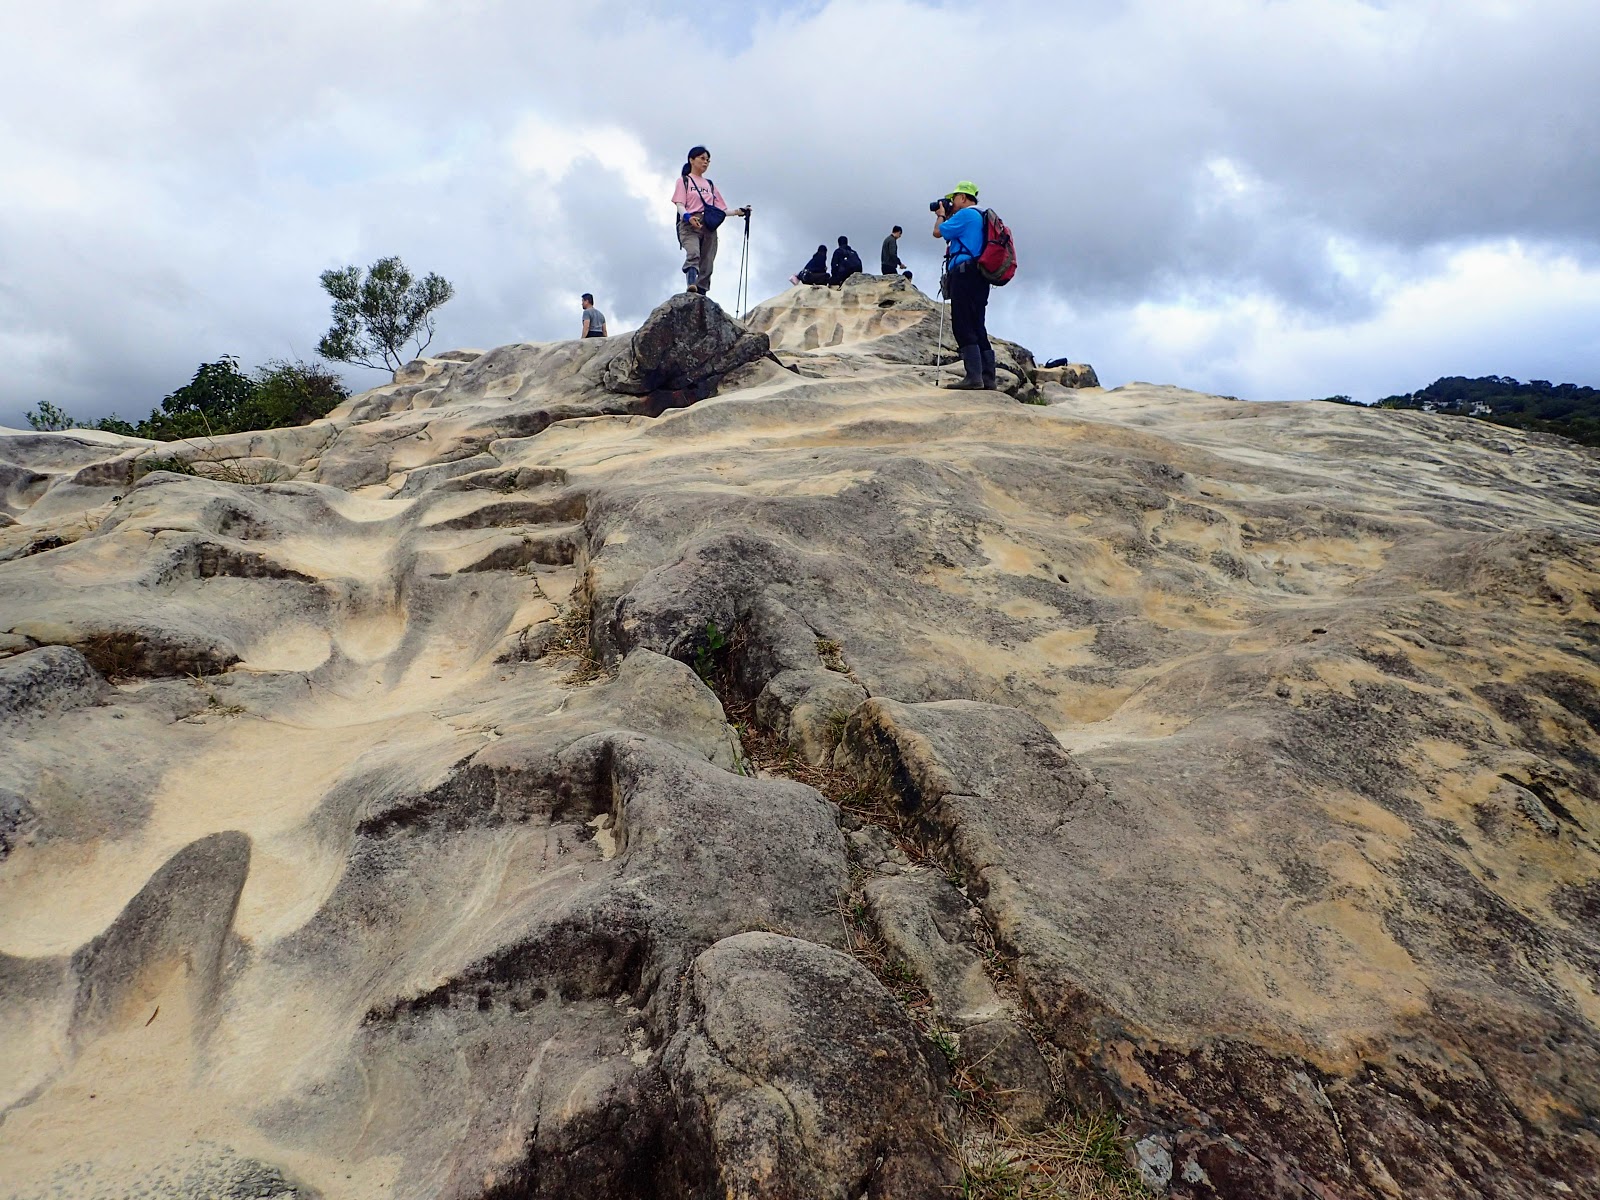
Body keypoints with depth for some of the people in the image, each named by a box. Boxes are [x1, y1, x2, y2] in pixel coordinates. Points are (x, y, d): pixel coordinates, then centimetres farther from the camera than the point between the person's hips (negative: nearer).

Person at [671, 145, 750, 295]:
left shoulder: (710, 185, 29)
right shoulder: (684, 180, 16)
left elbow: (721, 209, 21)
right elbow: (679, 204, 1)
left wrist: (739, 211, 4)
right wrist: (687, 216, -22)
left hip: (709, 227, 5)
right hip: (690, 225, -5)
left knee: (707, 264, -9)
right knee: (693, 254, -31)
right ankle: (691, 284, -49)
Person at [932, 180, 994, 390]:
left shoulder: (966, 214, -6)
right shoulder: (981, 217, 23)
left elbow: (938, 232, -4)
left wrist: (941, 215, 14)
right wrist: (946, 215, 28)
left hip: (964, 274, -10)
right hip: (979, 279, 10)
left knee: (963, 326, -12)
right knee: (978, 327, 9)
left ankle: (973, 375, -19)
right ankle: (988, 378, 6)